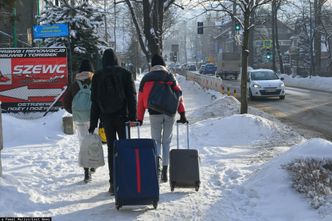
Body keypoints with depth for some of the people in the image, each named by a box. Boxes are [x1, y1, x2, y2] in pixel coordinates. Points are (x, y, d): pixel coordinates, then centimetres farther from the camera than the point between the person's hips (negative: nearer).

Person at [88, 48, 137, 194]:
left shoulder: (97, 76, 3)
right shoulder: (125, 73, 0)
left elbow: (94, 101, 3)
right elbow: (132, 97, -4)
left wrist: (93, 123, 6)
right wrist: (133, 117, -4)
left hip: (106, 117, 1)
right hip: (122, 116, -1)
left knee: (111, 148, 5)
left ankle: (113, 184, 1)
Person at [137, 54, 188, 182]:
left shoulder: (146, 78, 8)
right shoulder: (170, 77, 6)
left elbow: (141, 100, 7)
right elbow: (178, 94, -1)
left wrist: (139, 118, 11)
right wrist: (182, 114, -1)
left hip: (154, 113, 0)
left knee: (156, 139, 12)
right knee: (166, 141, 11)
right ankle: (165, 170, 5)